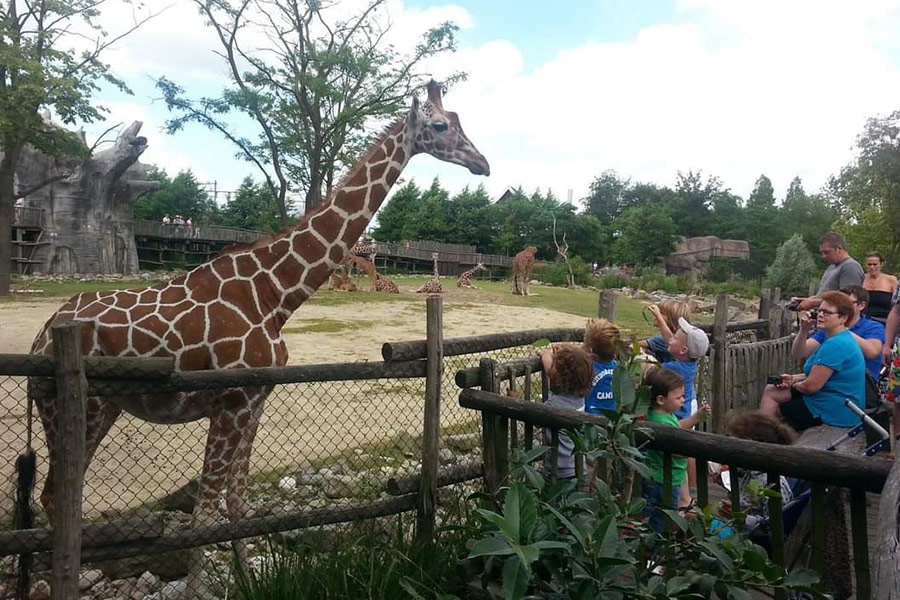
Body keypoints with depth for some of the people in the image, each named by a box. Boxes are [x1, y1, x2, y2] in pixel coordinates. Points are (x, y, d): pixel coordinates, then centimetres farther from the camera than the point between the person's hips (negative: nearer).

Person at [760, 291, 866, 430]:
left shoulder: (836, 344, -24)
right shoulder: (842, 339, 12)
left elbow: (811, 385, -25)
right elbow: (819, 374, 15)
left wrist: (794, 384, -4)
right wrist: (793, 378, 0)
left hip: (837, 412, -11)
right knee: (770, 390, 12)